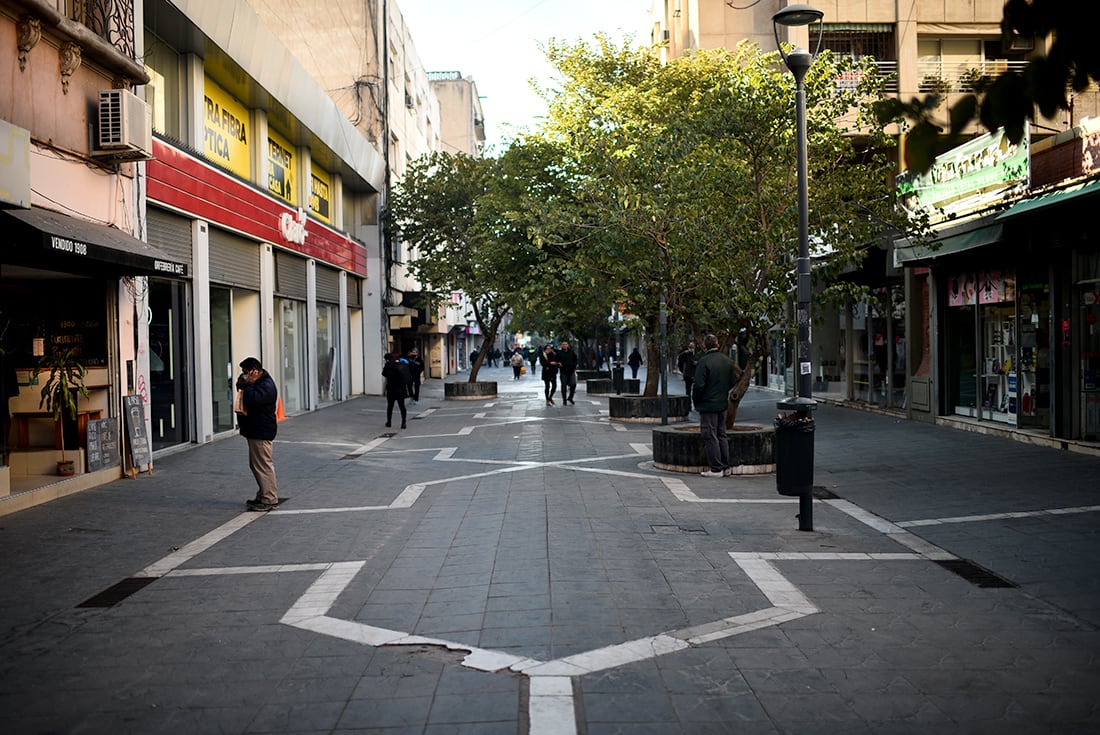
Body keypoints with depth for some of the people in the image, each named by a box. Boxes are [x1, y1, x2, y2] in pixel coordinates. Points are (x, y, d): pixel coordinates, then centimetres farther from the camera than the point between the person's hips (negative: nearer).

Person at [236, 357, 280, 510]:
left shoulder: (266, 386, -18)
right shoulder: (256, 383, 15)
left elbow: (252, 401, -29)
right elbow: (244, 398, 23)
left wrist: (248, 384, -18)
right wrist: (241, 384, 5)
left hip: (261, 432, -11)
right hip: (254, 431, 11)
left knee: (263, 465, -8)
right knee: (256, 464, 15)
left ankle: (269, 499, -4)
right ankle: (263, 495, 23)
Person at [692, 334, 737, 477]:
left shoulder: (704, 362, -18)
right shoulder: (728, 361, 6)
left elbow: (699, 385, -20)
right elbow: (733, 381, 12)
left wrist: (696, 400, -4)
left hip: (708, 405, -7)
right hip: (723, 404, 7)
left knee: (710, 436, -2)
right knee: (722, 435, 15)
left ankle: (716, 469, -1)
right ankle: (725, 467, 18)